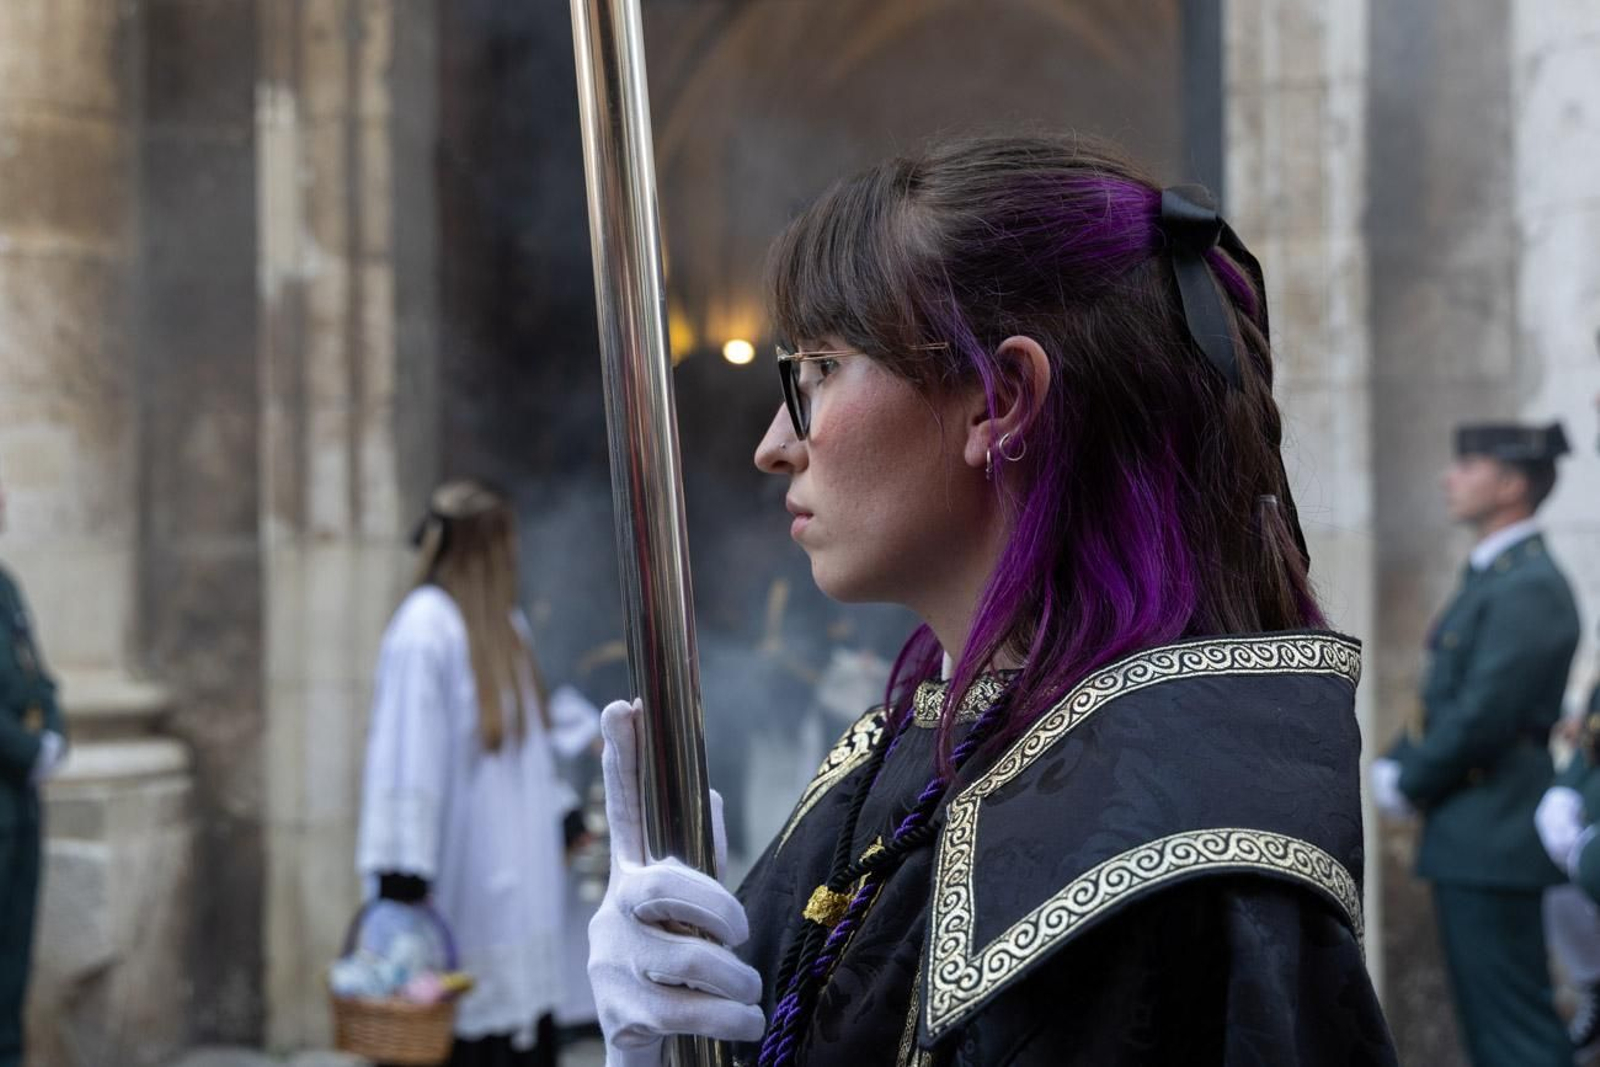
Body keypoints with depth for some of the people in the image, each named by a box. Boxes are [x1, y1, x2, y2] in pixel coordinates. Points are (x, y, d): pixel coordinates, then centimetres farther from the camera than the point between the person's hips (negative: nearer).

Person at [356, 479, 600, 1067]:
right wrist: (402, 868, -21)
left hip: (517, 861, 8)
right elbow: (406, 749, -19)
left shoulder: (505, 623, 12)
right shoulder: (425, 628, -15)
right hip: (464, 870, -8)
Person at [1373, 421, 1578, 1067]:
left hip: (1496, 843, -10)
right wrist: (1394, 765, 8)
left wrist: (1410, 785, -9)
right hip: (1469, 844, 10)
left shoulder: (1529, 588, -16)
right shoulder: (1487, 577, 16)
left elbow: (1483, 717, -21)